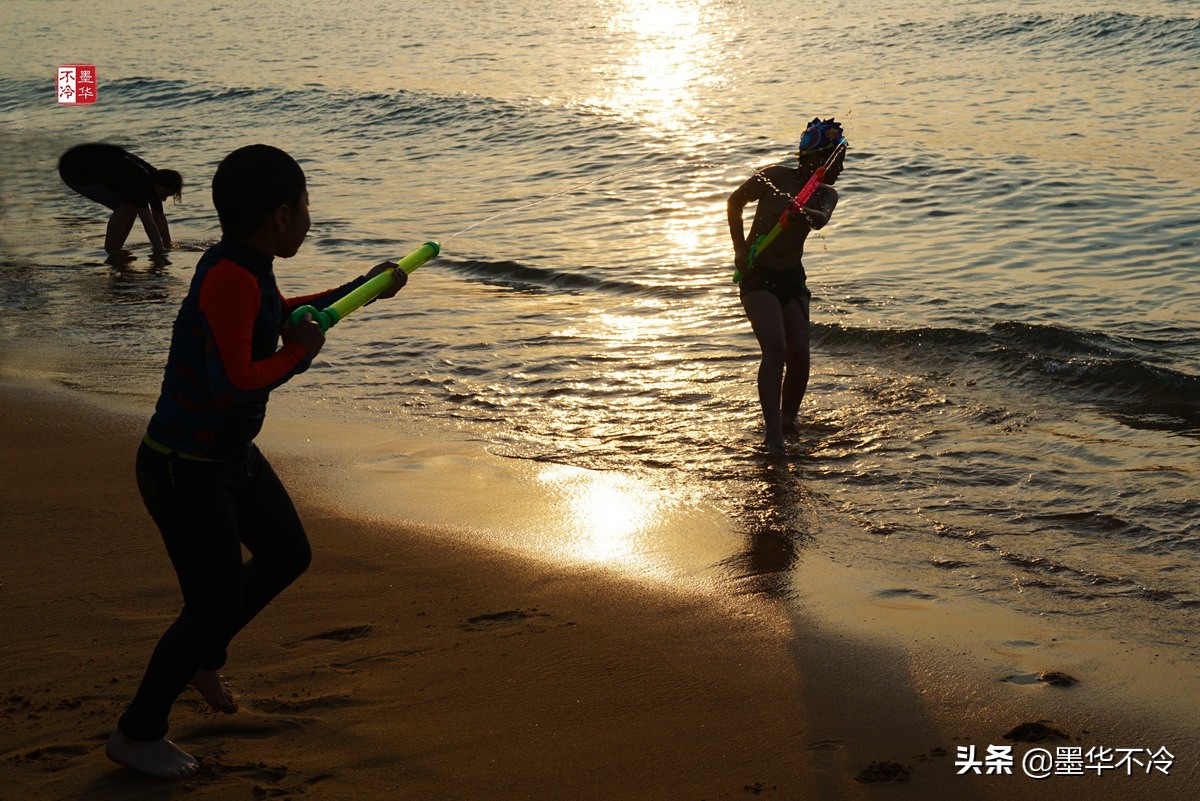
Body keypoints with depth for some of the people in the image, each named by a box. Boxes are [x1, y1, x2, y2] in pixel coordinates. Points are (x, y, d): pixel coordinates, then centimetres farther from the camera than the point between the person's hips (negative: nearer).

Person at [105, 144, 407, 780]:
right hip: (185, 470, -10)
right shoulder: (229, 280, -29)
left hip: (232, 455, 10)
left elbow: (272, 319, 26)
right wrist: (301, 353, -20)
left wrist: (360, 290, 29)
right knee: (215, 602, -3)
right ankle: (136, 735, 16)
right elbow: (233, 384, -36)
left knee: (288, 555, 21)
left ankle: (202, 659, 40)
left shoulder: (250, 268, 3)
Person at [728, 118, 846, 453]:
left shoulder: (825, 194, 4)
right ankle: (773, 434, -25)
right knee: (775, 349, -21)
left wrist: (804, 214, -43)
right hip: (758, 275, -5)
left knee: (799, 355, -3)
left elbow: (821, 219, -20)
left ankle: (788, 419, 20)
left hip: (792, 278, 5)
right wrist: (740, 250, -1)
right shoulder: (776, 176, -10)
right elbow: (735, 202, 3)